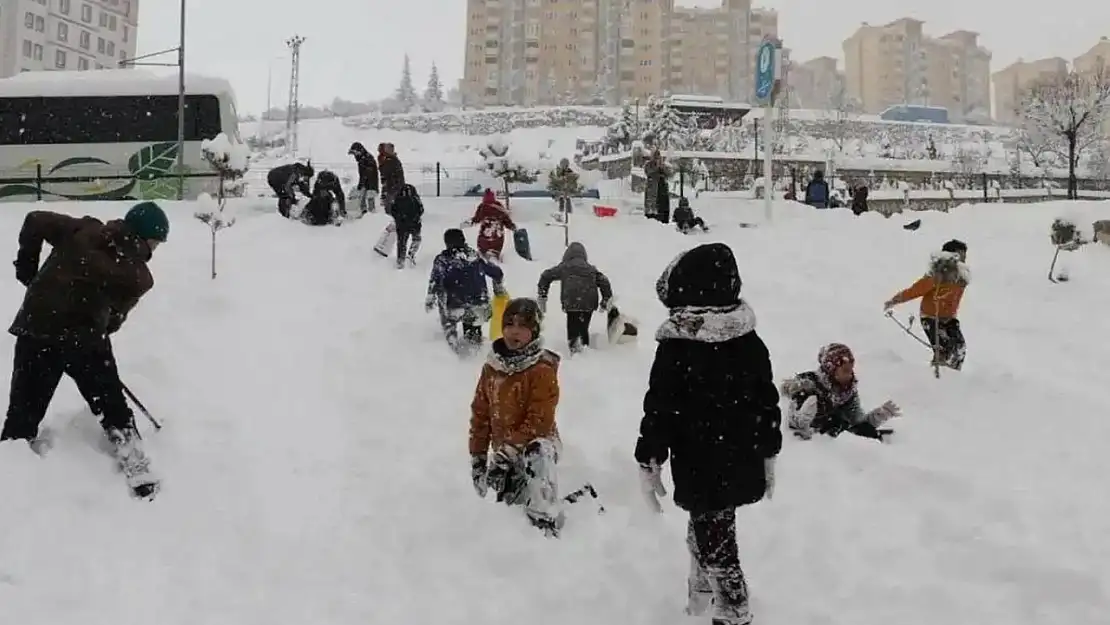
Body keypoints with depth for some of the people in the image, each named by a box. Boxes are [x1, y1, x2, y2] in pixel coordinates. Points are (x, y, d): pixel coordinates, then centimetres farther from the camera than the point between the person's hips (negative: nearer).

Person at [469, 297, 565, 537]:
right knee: (510, 502, 15)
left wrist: (507, 450, -24)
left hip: (535, 443, -7)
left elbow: (539, 421, -22)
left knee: (538, 456, -40)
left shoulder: (542, 370, -18)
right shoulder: (491, 366, 1)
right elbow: (480, 413, 7)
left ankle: (545, 527, -38)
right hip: (503, 450, 7)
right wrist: (478, 457, 6)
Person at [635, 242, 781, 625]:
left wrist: (649, 462, -4)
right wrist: (769, 454, 18)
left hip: (700, 470, -7)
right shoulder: (751, 342, -1)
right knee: (704, 533, 25)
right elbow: (768, 402, 6)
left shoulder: (676, 348, -18)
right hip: (743, 465, 7)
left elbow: (659, 411, -15)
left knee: (715, 544, 4)